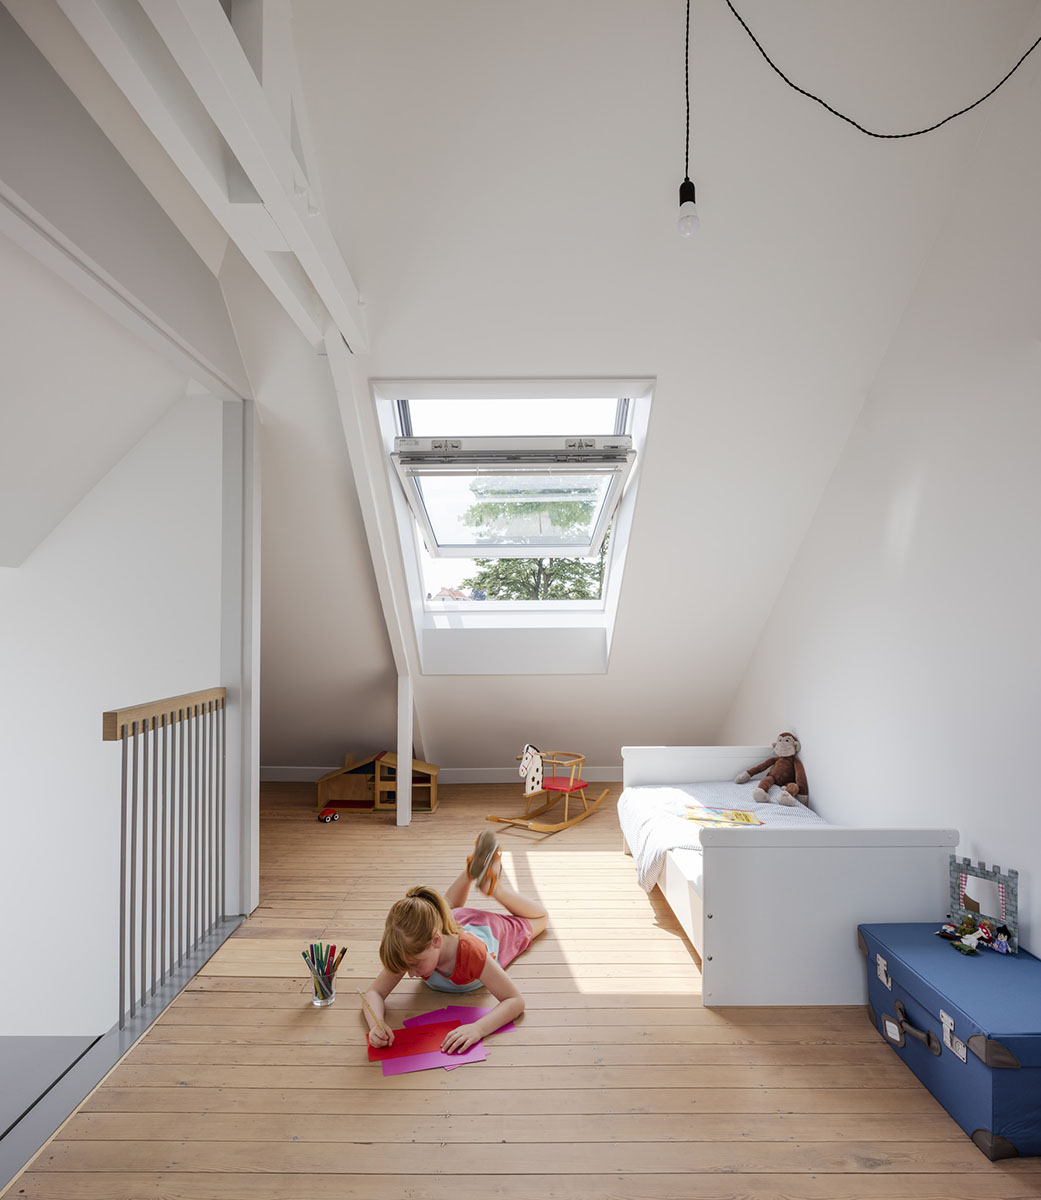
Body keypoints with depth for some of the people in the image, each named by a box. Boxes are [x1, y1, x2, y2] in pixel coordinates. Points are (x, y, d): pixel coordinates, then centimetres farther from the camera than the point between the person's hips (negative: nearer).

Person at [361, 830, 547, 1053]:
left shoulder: (471, 951, -53)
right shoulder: (410, 952, -43)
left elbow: (516, 1001, -49)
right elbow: (375, 992, -34)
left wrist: (477, 1028, -66)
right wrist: (376, 1025, -56)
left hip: (492, 929, -3)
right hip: (453, 921, 3)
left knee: (539, 918, 30)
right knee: (446, 908, 43)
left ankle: (495, 885, 31)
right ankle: (472, 870, 44)